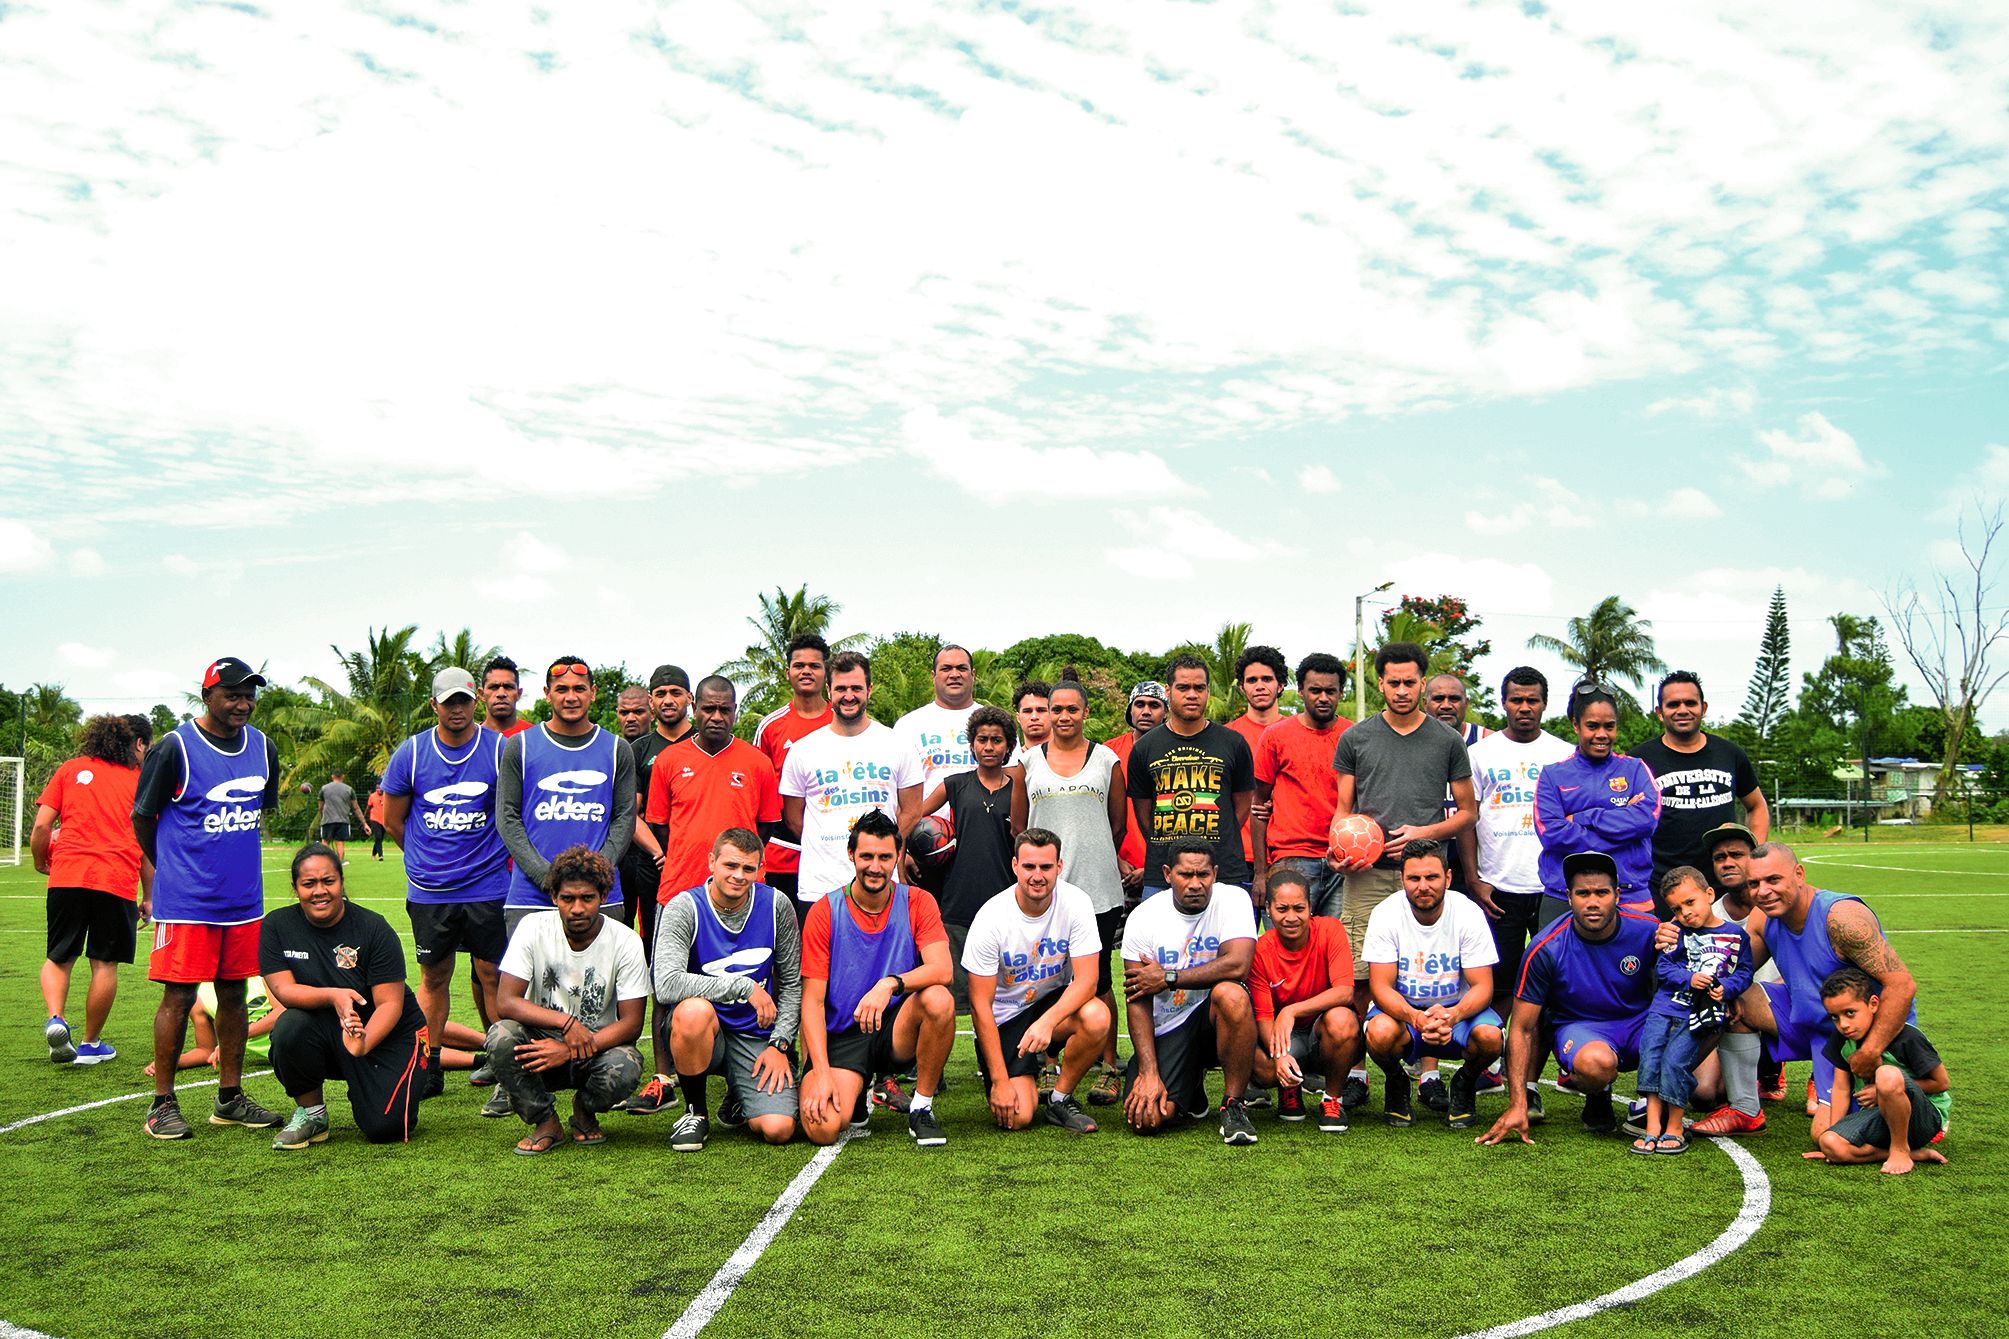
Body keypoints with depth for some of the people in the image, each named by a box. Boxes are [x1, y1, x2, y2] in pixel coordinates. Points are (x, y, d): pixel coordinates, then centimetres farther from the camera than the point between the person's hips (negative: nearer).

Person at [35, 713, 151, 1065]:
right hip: (118, 881, -2)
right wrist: (148, 897, 14)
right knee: (105, 964, 9)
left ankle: (56, 1019, -9)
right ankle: (90, 1044, 16)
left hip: (67, 877, 2)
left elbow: (41, 826, 6)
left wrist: (41, 863, 23)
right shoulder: (141, 781, 9)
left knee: (58, 958, 15)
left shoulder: (71, 769, 13)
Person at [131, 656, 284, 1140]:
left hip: (243, 898, 5)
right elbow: (142, 818, 0)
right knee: (179, 996, -2)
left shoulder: (262, 747, 7)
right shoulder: (175, 748, -10)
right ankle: (163, 1103, 9)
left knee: (234, 994, 10)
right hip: (186, 900, -5)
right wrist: (171, 867, 12)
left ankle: (229, 1099, 19)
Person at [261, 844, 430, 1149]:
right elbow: (284, 989, -15)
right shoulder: (277, 926, -5)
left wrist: (364, 1042, -36)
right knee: (289, 1027, -32)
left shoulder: (373, 929, -13)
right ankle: (310, 1112, -6)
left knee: (385, 1128, -20)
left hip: (386, 1033, -2)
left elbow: (390, 1003, -16)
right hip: (323, 1033, 2)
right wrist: (333, 995, -35)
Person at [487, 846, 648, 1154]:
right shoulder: (534, 927, -11)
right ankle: (546, 1122, -6)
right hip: (544, 1042, 1)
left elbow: (631, 1023, -14)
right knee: (501, 1036, -31)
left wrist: (568, 1051, -26)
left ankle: (584, 1111, 4)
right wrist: (567, 1022, -31)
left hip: (599, 1048, -1)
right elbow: (505, 1002, -17)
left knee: (625, 1068, -34)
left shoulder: (625, 942, -12)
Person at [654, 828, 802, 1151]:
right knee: (695, 1008, -38)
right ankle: (695, 1111, -10)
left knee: (779, 1130, -20)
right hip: (703, 1032, -2)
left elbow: (793, 983, 8)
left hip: (757, 1036, 2)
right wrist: (745, 986, -26)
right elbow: (666, 985, -27)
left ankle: (739, 1098, 19)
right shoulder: (684, 907, -12)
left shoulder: (776, 905, -2)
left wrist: (779, 1043, -3)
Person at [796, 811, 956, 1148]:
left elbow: (941, 970, -16)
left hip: (897, 1031, 1)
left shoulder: (917, 902, -1)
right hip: (840, 1037, -1)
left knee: (939, 999, -31)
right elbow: (812, 1000, -7)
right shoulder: (824, 912, -4)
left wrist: (890, 984, -35)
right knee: (823, 1128, -25)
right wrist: (822, 1073, -18)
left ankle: (921, 1108, -10)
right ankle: (856, 1092, 13)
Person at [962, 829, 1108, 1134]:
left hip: (1054, 1001, 2)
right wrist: (1000, 1081, -21)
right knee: (1016, 1118, -18)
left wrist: (1047, 1022, -39)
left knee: (1097, 1017, -32)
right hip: (1005, 1016, -2)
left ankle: (1060, 1099, -6)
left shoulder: (1076, 903, -16)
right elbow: (980, 1005, -17)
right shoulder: (991, 918, -20)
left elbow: (1086, 979, -20)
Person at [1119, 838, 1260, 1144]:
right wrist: (1148, 1072, -17)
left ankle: (1234, 1104, -16)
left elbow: (1238, 964, -26)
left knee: (1231, 994, -36)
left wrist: (1167, 978, -18)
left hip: (1212, 1016, -1)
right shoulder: (1143, 918, -6)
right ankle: (1191, 1084, 20)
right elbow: (1137, 1000, -8)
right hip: (1167, 1029, 2)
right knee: (1146, 1119, -18)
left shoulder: (1232, 899, -9)